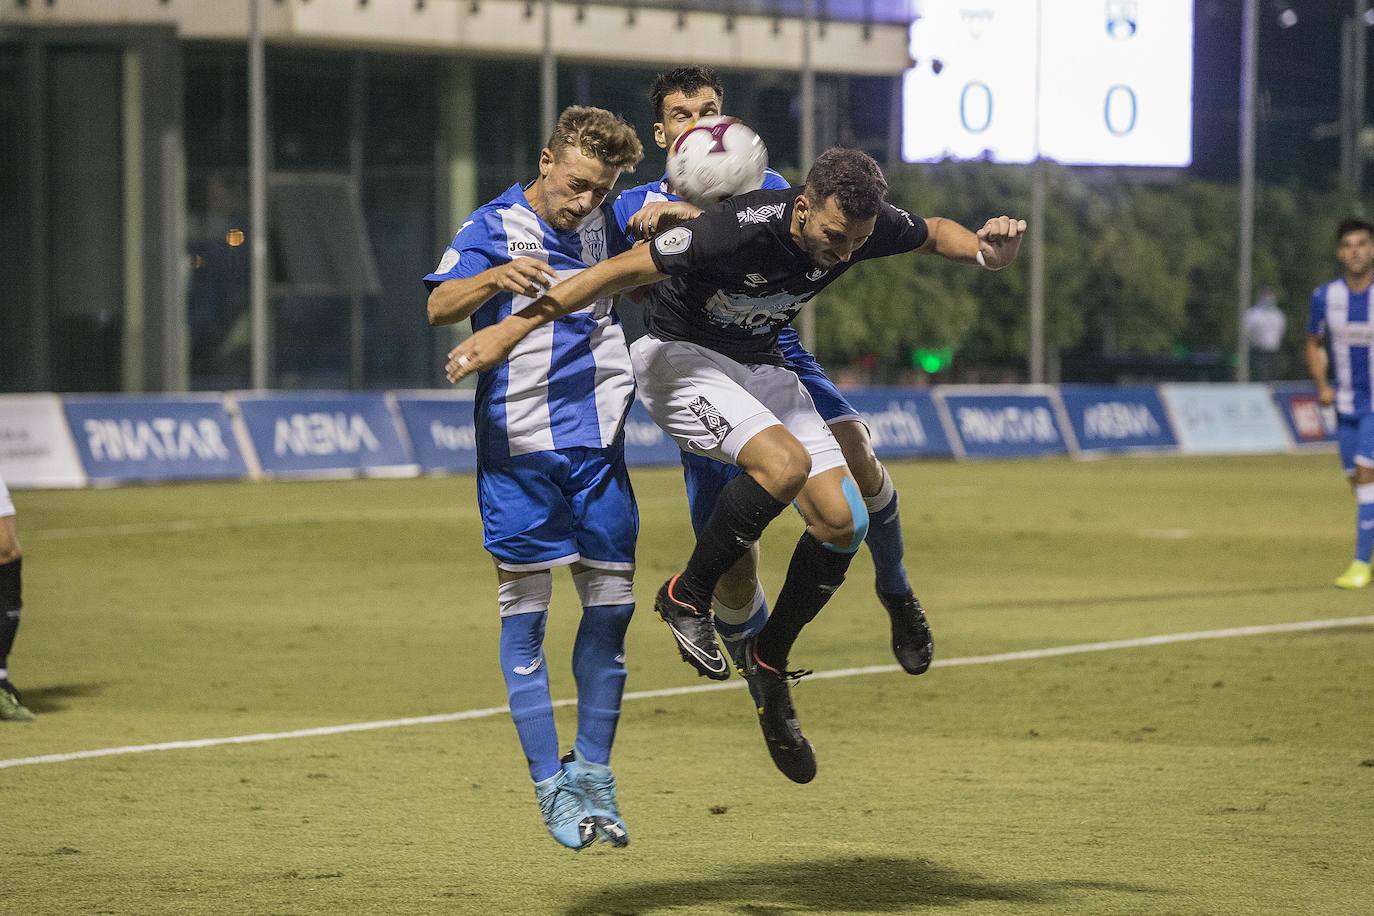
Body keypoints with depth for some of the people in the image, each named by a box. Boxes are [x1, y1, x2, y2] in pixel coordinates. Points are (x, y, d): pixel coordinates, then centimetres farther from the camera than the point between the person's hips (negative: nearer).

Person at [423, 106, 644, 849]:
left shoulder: (602, 224, 8)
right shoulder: (495, 226, -4)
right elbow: (439, 305, -16)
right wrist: (498, 276, -35)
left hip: (597, 439, 4)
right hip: (518, 447, -4)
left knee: (610, 604, 5)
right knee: (524, 612, -1)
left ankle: (593, 773, 17)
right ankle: (550, 785, 3)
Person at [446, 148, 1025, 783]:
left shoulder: (861, 225, -16)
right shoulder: (744, 228, -34)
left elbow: (934, 232, 8)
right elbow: (622, 270, -31)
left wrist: (984, 251, -15)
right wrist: (513, 328, -32)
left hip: (761, 367, 7)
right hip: (680, 359, -7)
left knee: (842, 522, -7)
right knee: (785, 464, -33)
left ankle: (768, 662, 13)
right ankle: (687, 597, -11)